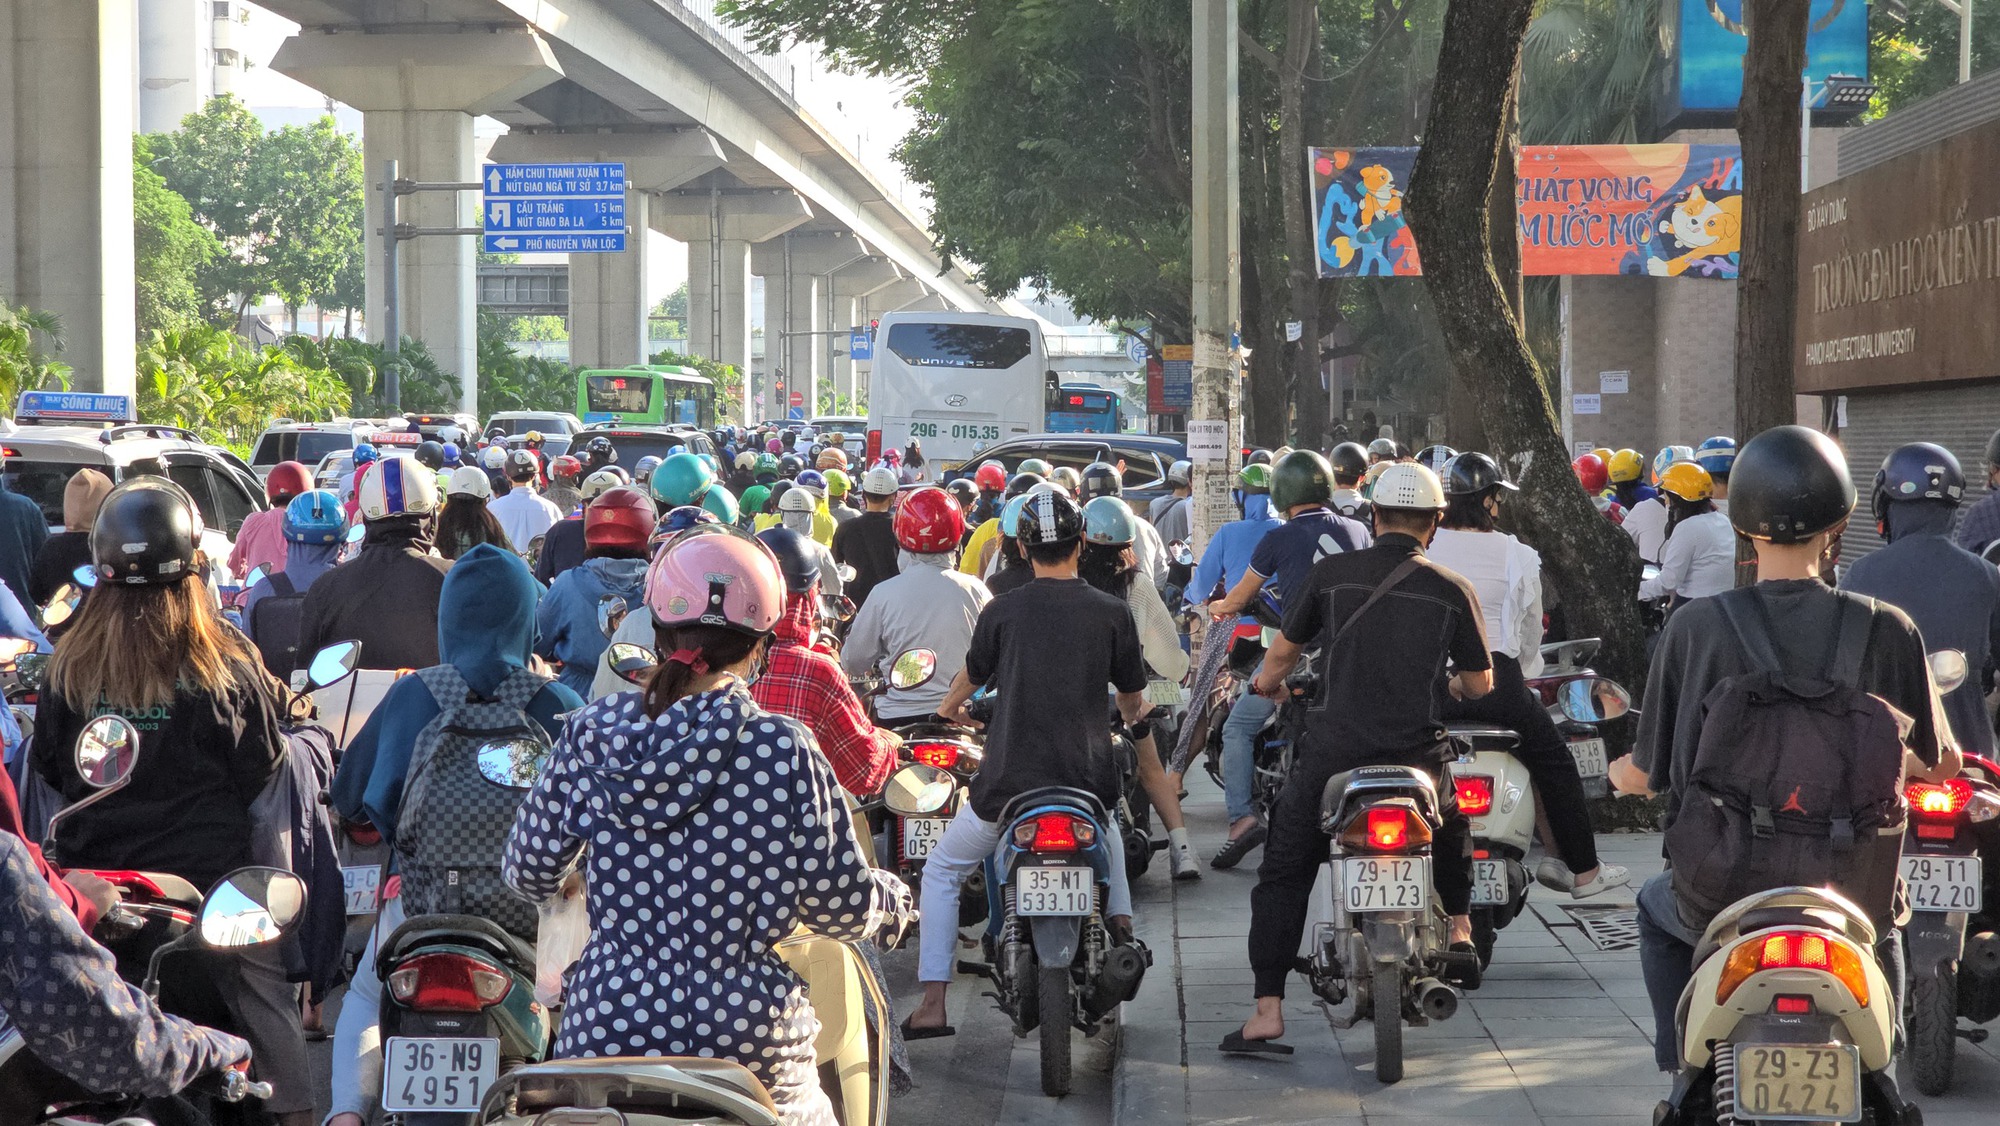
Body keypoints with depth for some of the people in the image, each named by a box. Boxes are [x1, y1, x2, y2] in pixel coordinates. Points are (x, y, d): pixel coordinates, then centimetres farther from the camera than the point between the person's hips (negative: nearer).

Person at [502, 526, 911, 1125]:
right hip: (747, 1033, -2)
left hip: (603, 1028, 2)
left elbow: (528, 872, 7)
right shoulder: (783, 751, -11)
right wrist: (892, 895, 17)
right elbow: (840, 909, -6)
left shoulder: (591, 734, -2)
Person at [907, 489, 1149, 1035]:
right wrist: (1131, 715, 37)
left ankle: (932, 1004, 6)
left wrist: (950, 707, 38)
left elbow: (969, 679, 15)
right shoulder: (1112, 613, -2)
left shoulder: (1002, 611, -3)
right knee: (1108, 835, 38)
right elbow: (1133, 700, 12)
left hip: (1008, 783, -2)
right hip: (1088, 780, 2)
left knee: (942, 872, 16)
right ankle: (1120, 919, 25)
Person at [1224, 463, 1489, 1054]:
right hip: (1416, 754, 1)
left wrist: (1269, 680, 34)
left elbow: (1283, 650, 11)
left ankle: (1267, 1012, -2)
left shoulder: (1331, 573, 0)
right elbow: (1480, 684, 9)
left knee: (1282, 877, 7)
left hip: (1331, 754, -1)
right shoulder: (1453, 590, 1)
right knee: (1452, 828, 35)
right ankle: (1458, 931, 37)